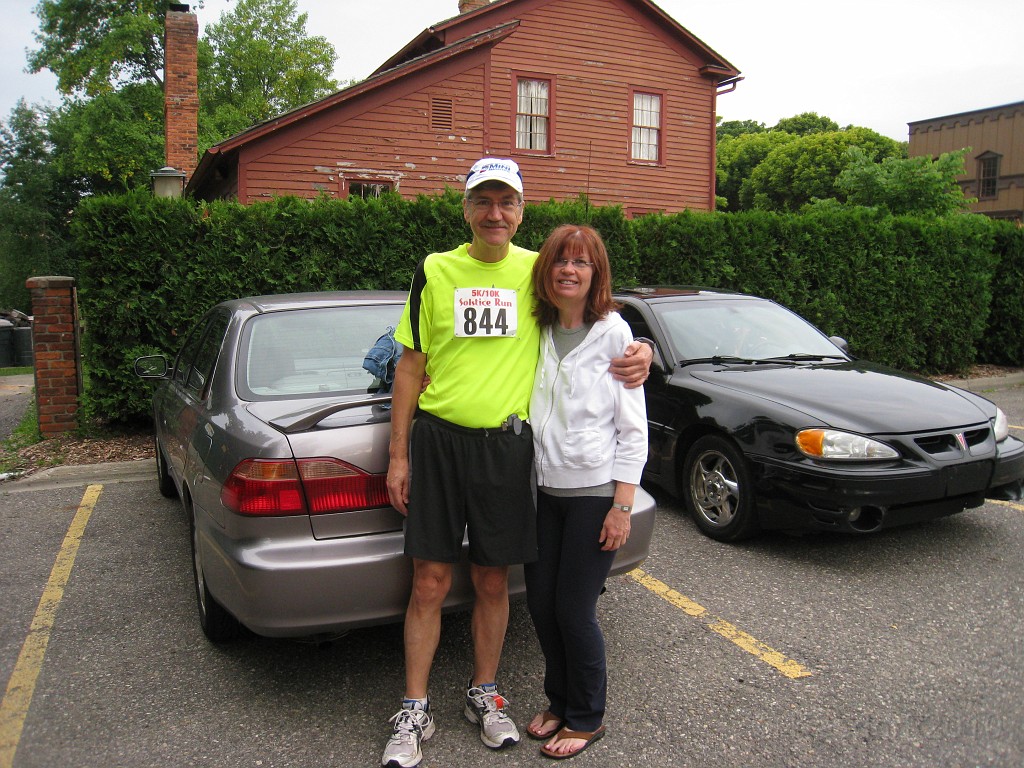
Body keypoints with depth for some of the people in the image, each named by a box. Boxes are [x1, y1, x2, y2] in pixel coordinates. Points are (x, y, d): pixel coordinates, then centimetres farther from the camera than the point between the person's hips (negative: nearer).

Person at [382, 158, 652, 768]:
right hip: (437, 440, 0)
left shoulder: (537, 272, 4)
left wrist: (640, 350, -11)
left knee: (493, 581, 11)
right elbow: (411, 367, 6)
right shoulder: (434, 271, 4)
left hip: (506, 444, 0)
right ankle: (415, 712, 20)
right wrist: (399, 454, 2)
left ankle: (485, 694, 32)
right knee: (430, 582, 4)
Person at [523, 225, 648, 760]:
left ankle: (587, 718, 25)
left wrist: (622, 506, -13)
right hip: (545, 488, 5)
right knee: (540, 601, 11)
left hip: (595, 491, -5)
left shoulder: (613, 333, -7)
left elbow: (633, 428, -8)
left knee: (573, 609, 1)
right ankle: (560, 701, 34)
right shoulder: (538, 331, 6)